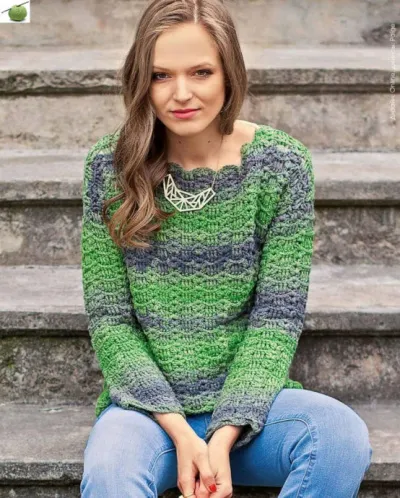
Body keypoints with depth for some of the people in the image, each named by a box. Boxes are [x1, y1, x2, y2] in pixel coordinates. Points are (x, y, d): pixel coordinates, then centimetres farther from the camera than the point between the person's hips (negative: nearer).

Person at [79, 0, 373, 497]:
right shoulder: (110, 166, -4)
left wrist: (224, 435, -18)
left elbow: (277, 317, -6)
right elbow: (108, 320, -4)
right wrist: (179, 432, -15)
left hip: (246, 400, 2)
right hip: (147, 403, -1)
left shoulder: (281, 163, -5)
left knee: (343, 436, -27)